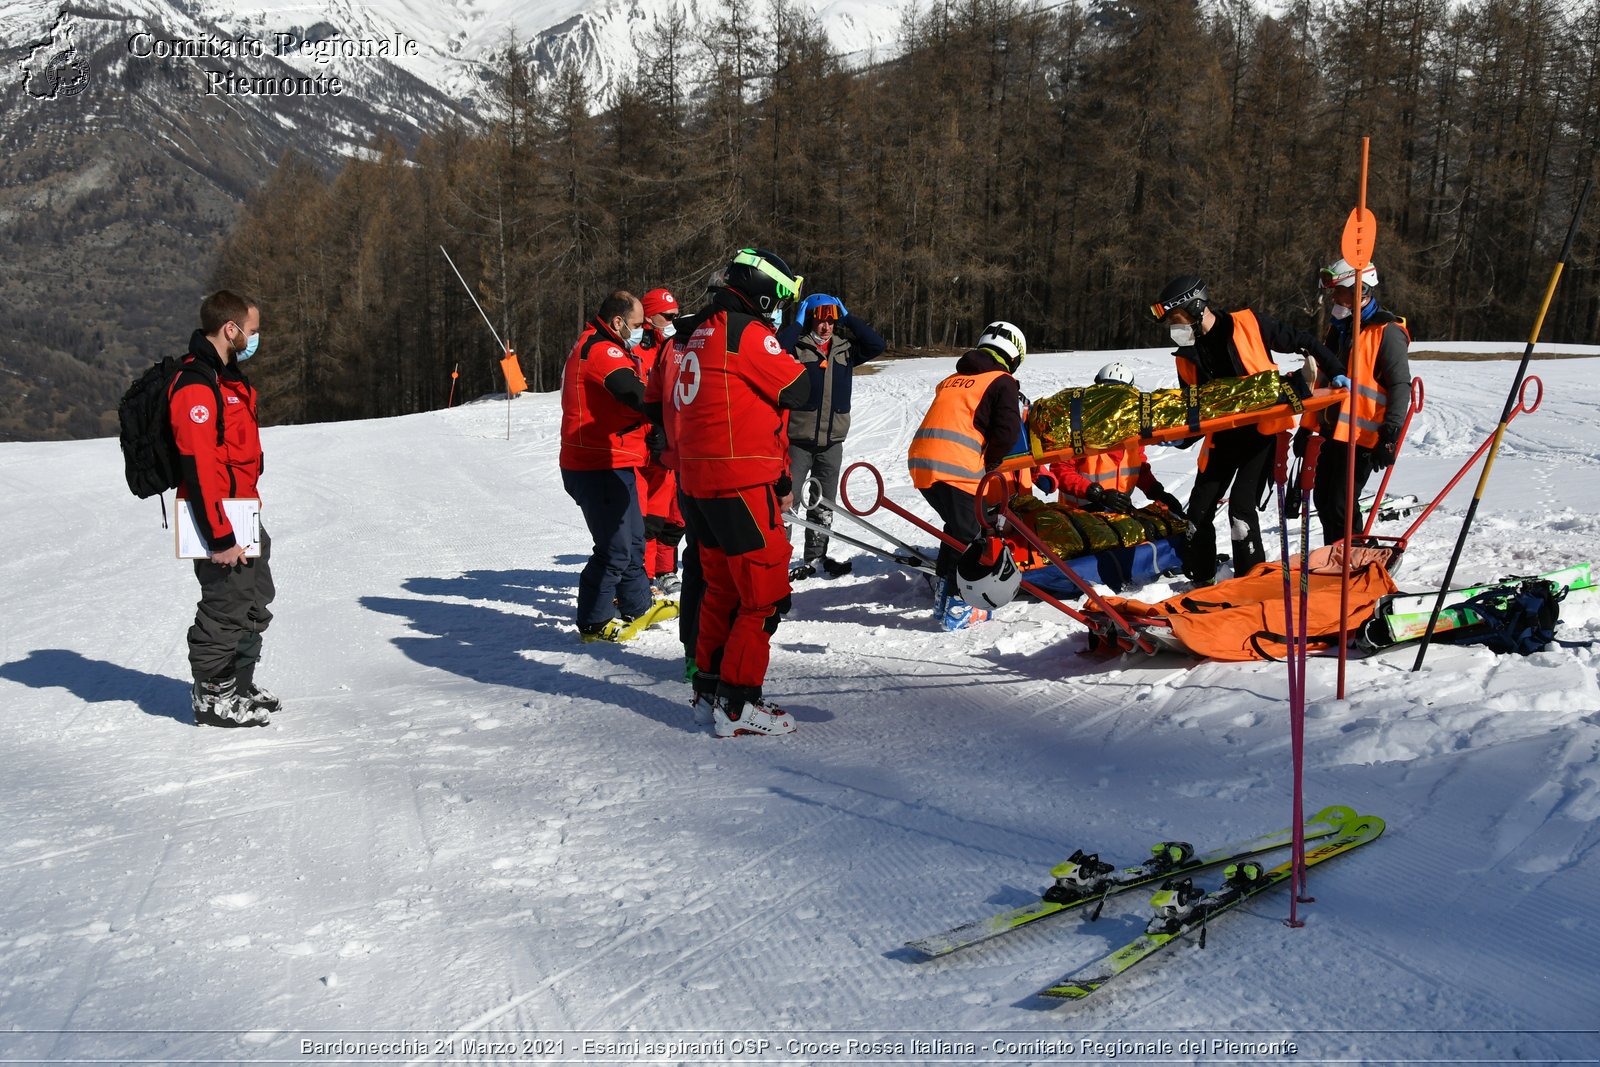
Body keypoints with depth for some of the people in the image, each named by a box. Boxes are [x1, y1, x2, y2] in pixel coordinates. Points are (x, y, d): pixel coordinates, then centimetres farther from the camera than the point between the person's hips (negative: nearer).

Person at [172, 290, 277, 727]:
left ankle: (239, 686, 32)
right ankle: (212, 697, 13)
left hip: (243, 514, 10)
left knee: (255, 603, 18)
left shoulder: (227, 376, 13)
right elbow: (197, 467, -24)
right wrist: (220, 537, -24)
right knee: (226, 606, -1)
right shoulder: (195, 386, -20)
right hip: (218, 518, -10)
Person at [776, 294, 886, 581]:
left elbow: (876, 345, -1)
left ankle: (815, 556, 27)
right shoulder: (797, 345, -6)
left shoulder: (845, 348, 9)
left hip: (832, 441, 5)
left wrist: (848, 317, -2)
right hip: (798, 438, -5)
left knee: (824, 504, 15)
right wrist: (798, 322, -16)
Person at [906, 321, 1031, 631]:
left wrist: (982, 464, 27)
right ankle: (956, 609, 2)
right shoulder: (1002, 383, 6)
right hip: (956, 466, -7)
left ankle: (943, 592, 30)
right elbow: (1008, 434, -5)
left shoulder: (952, 380, 27)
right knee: (969, 535, 3)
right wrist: (990, 465, 11)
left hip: (919, 460, 7)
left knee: (957, 526, 24)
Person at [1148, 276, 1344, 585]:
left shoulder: (1247, 324, -11)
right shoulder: (1187, 357, 4)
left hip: (1263, 431, -6)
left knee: (1241, 503, -17)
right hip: (1222, 438, 6)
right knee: (1199, 508, 3)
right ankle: (1200, 580, 19)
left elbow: (1300, 342, -4)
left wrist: (1338, 373, -7)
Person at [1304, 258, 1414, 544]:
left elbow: (1400, 386, -14)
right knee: (1323, 501, 11)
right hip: (1331, 432, 8)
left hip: (1361, 437, -8)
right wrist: (1307, 426, 22)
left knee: (1341, 505, -10)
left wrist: (1389, 435, -22)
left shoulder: (1387, 332, -9)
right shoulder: (1339, 329, 17)